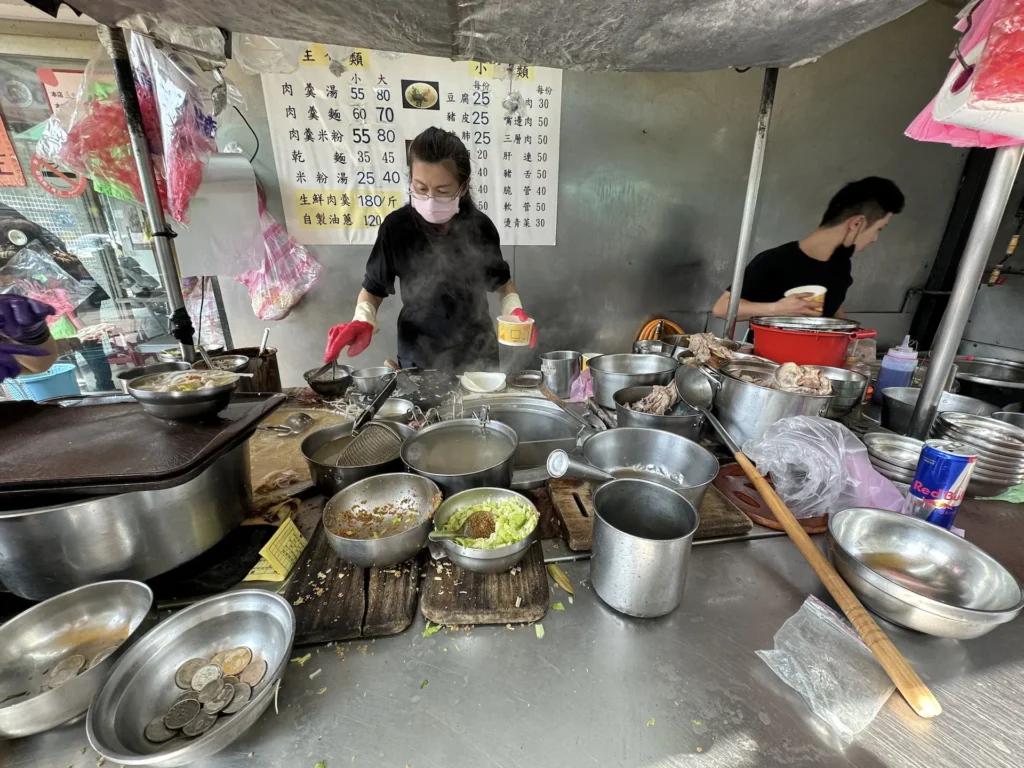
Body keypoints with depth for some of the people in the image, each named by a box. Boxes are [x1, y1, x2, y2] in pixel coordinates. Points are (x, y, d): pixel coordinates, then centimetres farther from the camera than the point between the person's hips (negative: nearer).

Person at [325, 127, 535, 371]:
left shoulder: (481, 227, -10)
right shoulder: (395, 226, -13)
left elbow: (502, 282, 6)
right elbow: (373, 289, -1)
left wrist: (515, 310, -12)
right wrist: (362, 322, -19)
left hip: (476, 353, 1)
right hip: (418, 357, -1)